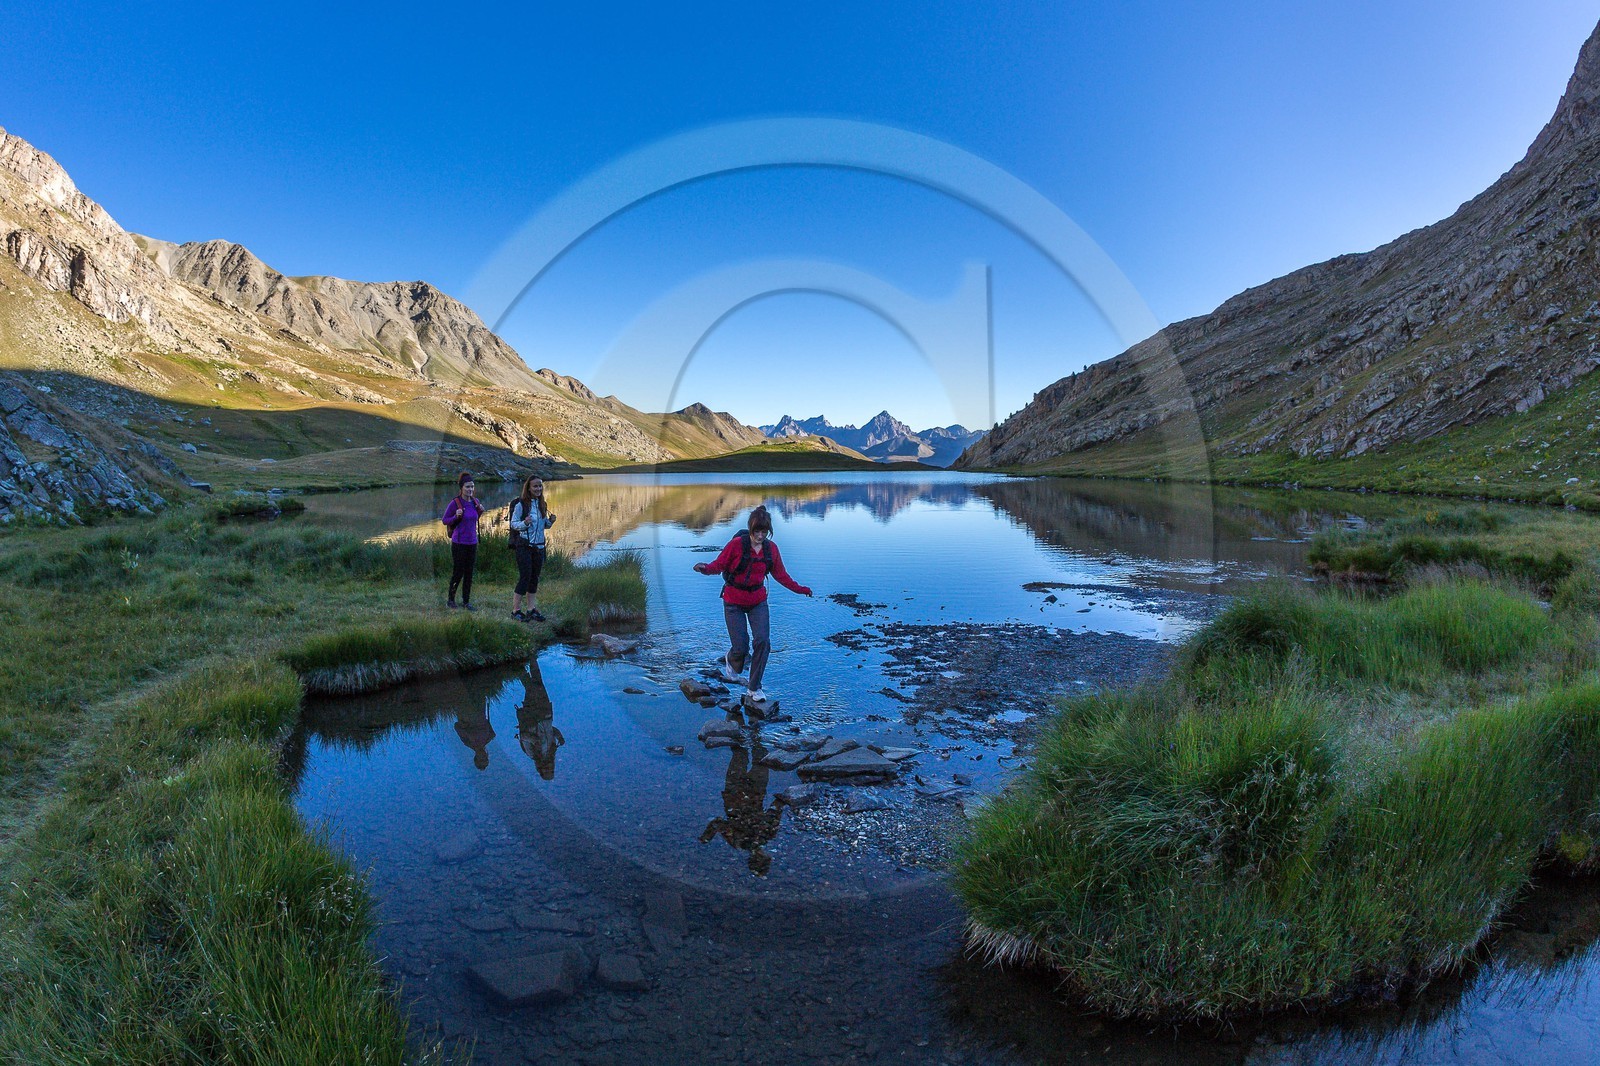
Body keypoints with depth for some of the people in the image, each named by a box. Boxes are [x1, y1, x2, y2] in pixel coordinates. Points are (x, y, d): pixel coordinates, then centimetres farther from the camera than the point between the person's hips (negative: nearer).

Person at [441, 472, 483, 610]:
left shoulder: (475, 501, 4)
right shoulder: (455, 503, -12)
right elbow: (444, 520, -3)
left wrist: (480, 512, 0)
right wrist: (456, 517, -20)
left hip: (472, 542, 5)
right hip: (459, 543, -5)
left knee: (469, 573, 8)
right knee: (458, 572, 2)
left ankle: (466, 602, 16)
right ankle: (450, 599, 22)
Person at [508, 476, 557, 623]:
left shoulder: (542, 504, 10)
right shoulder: (521, 504, -10)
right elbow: (513, 523, -7)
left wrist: (551, 521, -3)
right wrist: (525, 523, -26)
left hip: (539, 546, 6)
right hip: (524, 546, -6)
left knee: (534, 578, 10)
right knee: (525, 577, -6)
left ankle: (531, 609, 18)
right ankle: (515, 610, 4)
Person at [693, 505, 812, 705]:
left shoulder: (771, 548, -2)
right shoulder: (736, 544, -15)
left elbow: (780, 574, 10)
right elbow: (719, 564, -14)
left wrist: (799, 589, 11)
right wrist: (705, 568, -36)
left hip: (758, 601, 3)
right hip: (734, 602, -3)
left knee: (763, 641, -12)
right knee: (741, 647, -6)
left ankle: (754, 689, 4)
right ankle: (731, 660, 36)